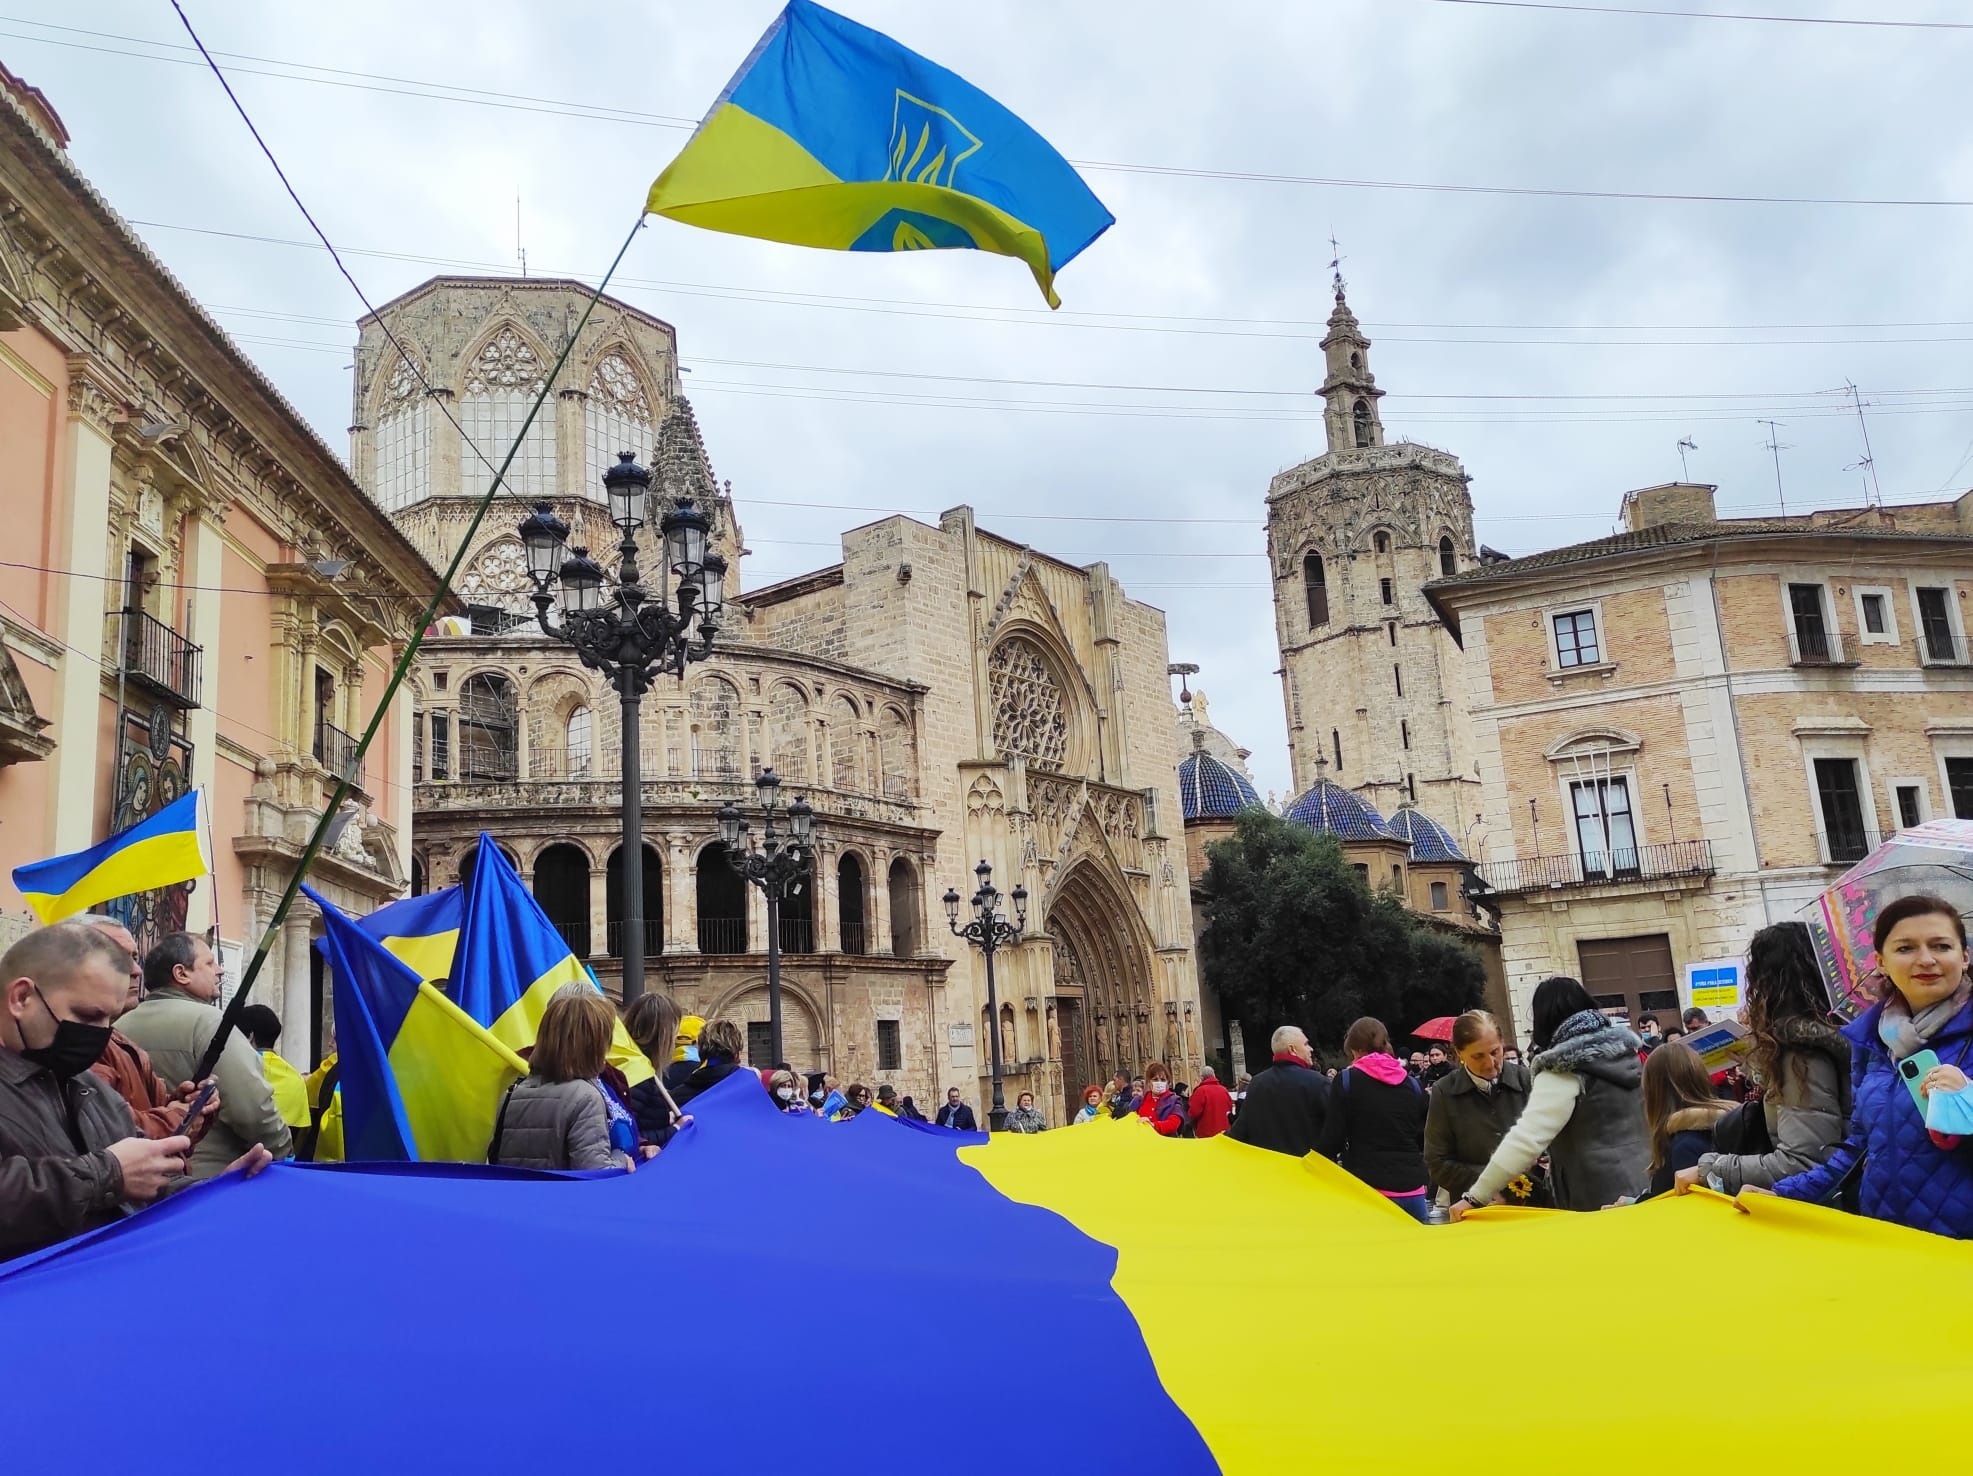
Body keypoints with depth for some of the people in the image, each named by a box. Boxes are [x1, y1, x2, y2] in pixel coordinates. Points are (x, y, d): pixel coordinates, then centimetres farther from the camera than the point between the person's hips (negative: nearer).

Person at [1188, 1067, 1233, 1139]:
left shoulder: (1201, 1091, -12)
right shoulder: (1224, 1090, 5)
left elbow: (1194, 1112, -14)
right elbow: (1230, 1109, 18)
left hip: (1206, 1134, -6)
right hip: (1224, 1133, 6)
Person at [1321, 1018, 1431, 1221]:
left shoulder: (1346, 1081, -3)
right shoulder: (1413, 1084, 9)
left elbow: (1332, 1139, -4)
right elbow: (1425, 1139, 16)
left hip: (1368, 1188, -4)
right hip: (1412, 1188, 4)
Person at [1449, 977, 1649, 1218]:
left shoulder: (1564, 1069, -15)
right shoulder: (1623, 1047, 7)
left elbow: (1527, 1138, -23)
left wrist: (1475, 1197, -22)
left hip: (1602, 1200, -7)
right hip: (1646, 1184, 7)